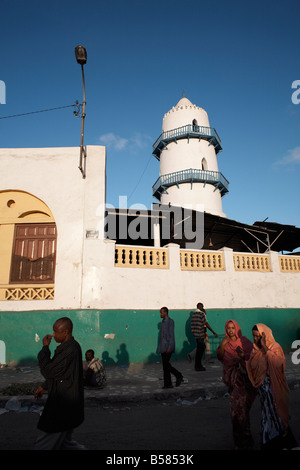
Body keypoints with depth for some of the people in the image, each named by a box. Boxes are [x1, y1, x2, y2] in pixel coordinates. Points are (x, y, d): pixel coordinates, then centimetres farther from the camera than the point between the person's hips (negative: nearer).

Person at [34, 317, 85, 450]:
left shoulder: (69, 350, -27)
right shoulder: (72, 346, 6)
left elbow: (48, 371, -24)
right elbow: (58, 371, 18)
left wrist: (45, 347, -16)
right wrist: (44, 387, 20)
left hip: (62, 405, -10)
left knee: (44, 444, 6)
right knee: (64, 441, 23)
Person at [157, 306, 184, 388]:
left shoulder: (170, 321, -12)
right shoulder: (163, 322, 14)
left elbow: (172, 335, -17)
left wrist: (169, 348, -21)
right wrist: (160, 348, 19)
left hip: (168, 347, -9)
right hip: (163, 348, 9)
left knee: (166, 364, -9)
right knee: (165, 365, 8)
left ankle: (179, 376, 7)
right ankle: (168, 384, 14)